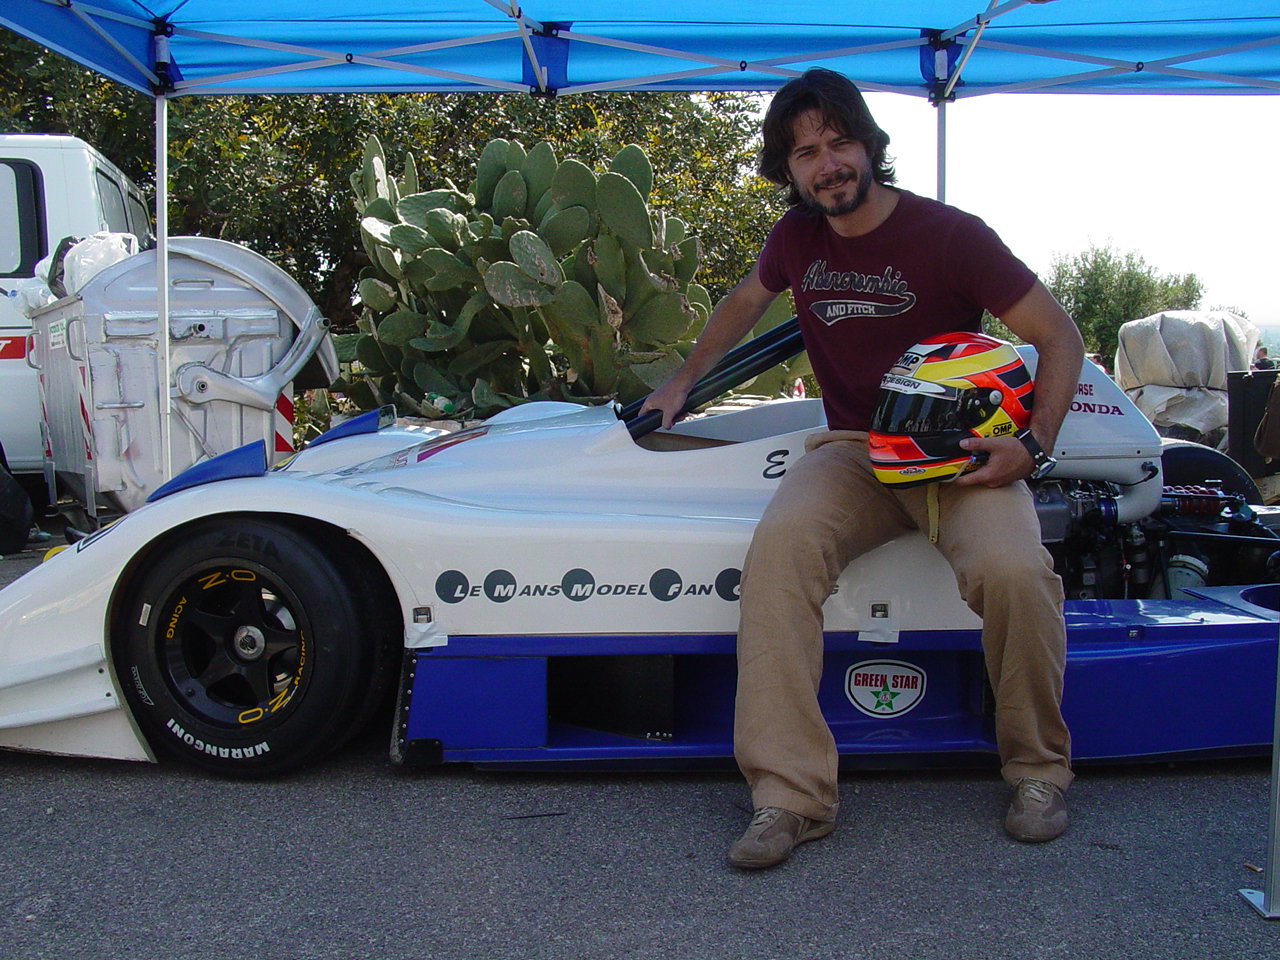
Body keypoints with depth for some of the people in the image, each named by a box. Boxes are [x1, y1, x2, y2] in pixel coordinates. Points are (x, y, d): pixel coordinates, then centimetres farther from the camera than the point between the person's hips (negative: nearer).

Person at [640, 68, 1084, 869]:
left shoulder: (948, 234, -8)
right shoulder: (797, 237, 6)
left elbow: (1060, 335, -5)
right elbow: (747, 301, 29)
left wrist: (1033, 444, -19)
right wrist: (682, 382, 32)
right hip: (854, 451, 3)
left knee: (1014, 570, -33)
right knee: (781, 541, -31)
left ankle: (1039, 769, -4)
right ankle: (791, 794, -28)